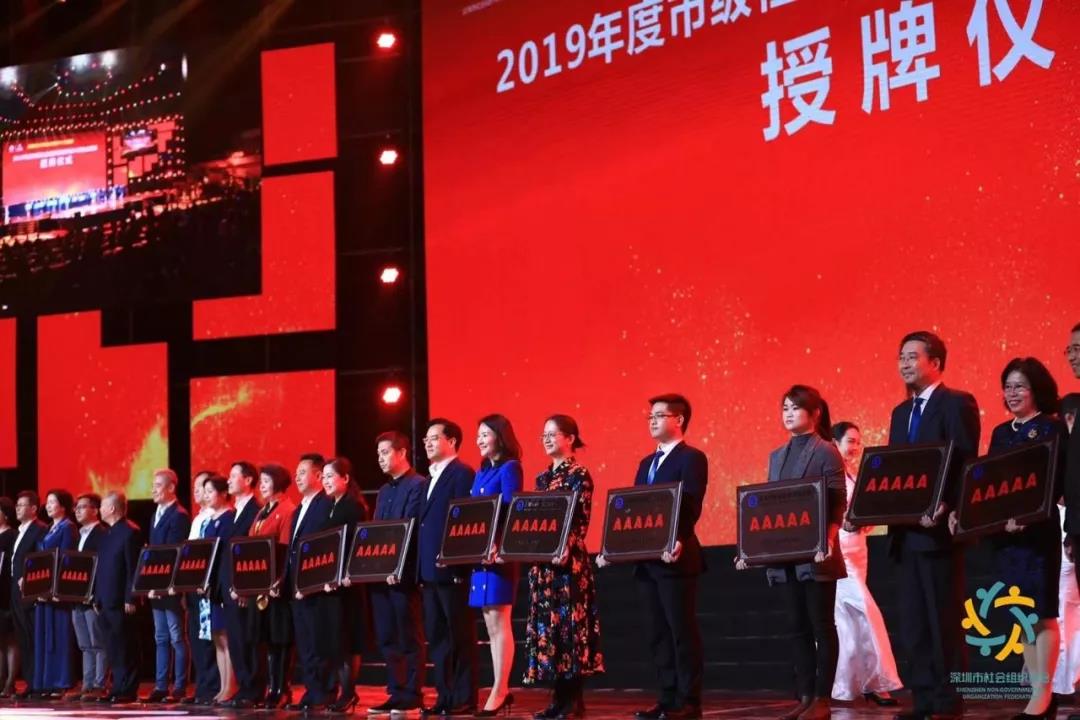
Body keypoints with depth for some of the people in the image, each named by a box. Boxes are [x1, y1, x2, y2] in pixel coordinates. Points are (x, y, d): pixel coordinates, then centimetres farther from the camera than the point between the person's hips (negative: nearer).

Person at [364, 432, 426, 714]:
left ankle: (412, 693, 1)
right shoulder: (383, 491, 20)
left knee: (409, 637, -3)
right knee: (387, 638, 8)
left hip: (403, 573, -8)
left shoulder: (418, 486, -7)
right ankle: (395, 691, 13)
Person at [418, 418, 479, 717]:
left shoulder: (462, 474, -8)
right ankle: (445, 696, 15)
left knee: (461, 636, -4)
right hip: (429, 570, 9)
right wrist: (421, 567, 15)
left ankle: (464, 699, -1)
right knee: (436, 636, 10)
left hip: (452, 569, -9)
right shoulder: (431, 478, 20)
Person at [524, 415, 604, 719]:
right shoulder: (543, 477, 17)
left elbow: (580, 520, -12)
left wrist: (565, 551, -22)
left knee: (570, 624, -6)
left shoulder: (579, 475, -5)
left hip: (569, 560, -7)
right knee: (546, 624, 5)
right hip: (542, 560, 7)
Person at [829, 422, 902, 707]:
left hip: (856, 550, 8)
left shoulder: (856, 476, 15)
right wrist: (845, 520, -28)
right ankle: (876, 680, -10)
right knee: (866, 611, -15)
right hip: (836, 550, -8)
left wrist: (866, 519, -4)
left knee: (848, 620, 7)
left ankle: (841, 687, 10)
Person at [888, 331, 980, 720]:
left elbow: (966, 464, -13)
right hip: (906, 532, 8)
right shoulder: (901, 413, 19)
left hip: (938, 528, -8)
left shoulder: (957, 404, -5)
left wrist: (944, 508, -23)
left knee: (943, 619, -5)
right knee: (913, 623, 8)